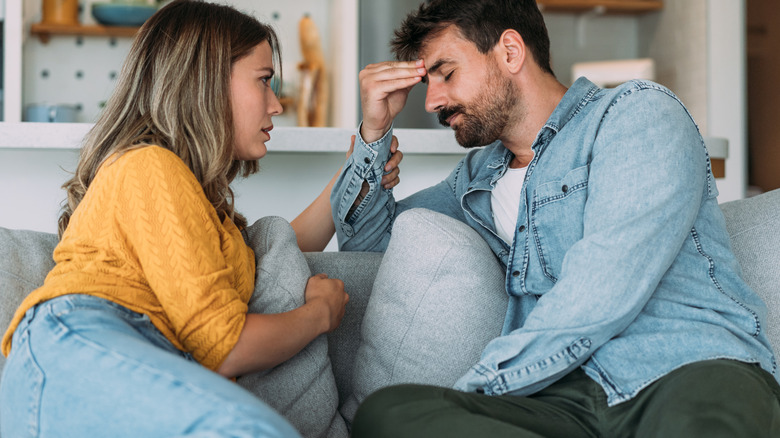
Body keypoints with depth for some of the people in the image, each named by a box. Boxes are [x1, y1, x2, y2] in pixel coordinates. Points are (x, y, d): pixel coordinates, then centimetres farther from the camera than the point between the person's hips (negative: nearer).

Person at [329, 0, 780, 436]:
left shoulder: (638, 112, 4)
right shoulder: (479, 177, 28)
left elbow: (601, 297, -10)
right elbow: (368, 236, 39)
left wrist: (472, 389, -8)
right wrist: (375, 131, 22)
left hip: (699, 368, -7)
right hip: (568, 396, 8)